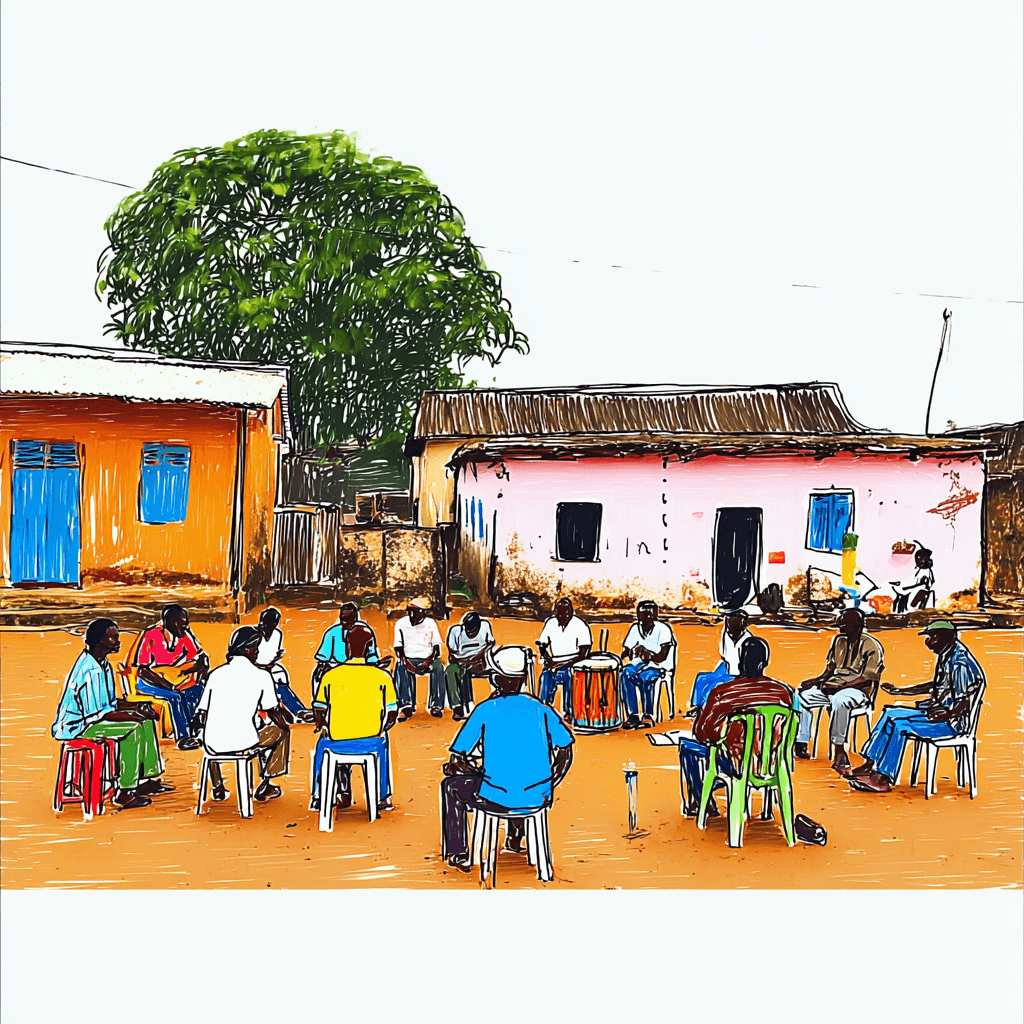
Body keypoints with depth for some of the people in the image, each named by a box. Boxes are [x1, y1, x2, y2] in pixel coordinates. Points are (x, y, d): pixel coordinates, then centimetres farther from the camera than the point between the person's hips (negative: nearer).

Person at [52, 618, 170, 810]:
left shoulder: (103, 664, 7)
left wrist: (136, 706, -1)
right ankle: (124, 793, -23)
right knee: (132, 728, -26)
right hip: (75, 726, -10)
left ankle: (149, 778, 10)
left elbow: (109, 701, 14)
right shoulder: (90, 671, -25)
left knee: (146, 721, 4)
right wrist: (133, 713, -20)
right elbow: (95, 712, -27)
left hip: (89, 717, 10)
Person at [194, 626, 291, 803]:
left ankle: (217, 788, 37)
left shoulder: (216, 673, 9)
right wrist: (285, 725, 28)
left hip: (214, 745, 4)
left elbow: (202, 716, 13)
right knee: (280, 730, 24)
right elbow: (275, 713, 6)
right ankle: (264, 787, 23)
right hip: (244, 743, -4)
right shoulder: (261, 676, -1)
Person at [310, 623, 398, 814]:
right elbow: (392, 715, 2)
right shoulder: (382, 676, -4)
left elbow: (319, 712, 4)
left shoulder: (330, 675, -4)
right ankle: (382, 797, 36)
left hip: (337, 744, 0)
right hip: (372, 743, 0)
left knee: (323, 742, 35)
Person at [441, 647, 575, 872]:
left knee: (451, 786, 25)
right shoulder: (540, 708, 3)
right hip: (537, 799, 4)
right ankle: (514, 840, 52)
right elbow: (565, 754, 6)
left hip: (498, 800, -4)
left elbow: (457, 761, -6)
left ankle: (458, 854, 26)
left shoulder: (485, 710, -6)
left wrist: (452, 767, 17)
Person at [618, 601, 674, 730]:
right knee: (624, 675, -28)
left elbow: (662, 657, -17)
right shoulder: (635, 628, 7)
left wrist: (648, 655, -31)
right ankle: (632, 715, -27)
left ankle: (648, 717, -25)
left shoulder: (662, 629, -10)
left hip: (657, 666, -5)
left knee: (645, 677, -37)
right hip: (638, 664, 5)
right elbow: (625, 652, 8)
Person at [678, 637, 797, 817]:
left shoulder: (722, 692, -19)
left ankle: (703, 801, 32)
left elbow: (702, 733, -7)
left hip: (736, 766, -4)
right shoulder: (786, 692, -8)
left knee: (686, 745, 20)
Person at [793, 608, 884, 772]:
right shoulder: (839, 640, 13)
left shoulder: (871, 646, -9)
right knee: (802, 694, -13)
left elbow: (866, 679, -16)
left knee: (838, 700, -40)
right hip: (833, 686, 8)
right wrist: (817, 680, -1)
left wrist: (840, 686, -25)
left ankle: (840, 751, -33)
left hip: (858, 690, -7)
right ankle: (801, 744, -13)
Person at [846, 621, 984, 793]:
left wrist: (946, 716, -36)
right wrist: (899, 690, 23)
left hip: (953, 722, -10)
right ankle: (869, 765, -3)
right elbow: (934, 685, 24)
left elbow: (966, 704, -25)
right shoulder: (945, 655, 10)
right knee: (890, 714, 2)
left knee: (899, 725, -23)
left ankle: (883, 780, -16)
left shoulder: (960, 663, -22)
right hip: (937, 709, 10)